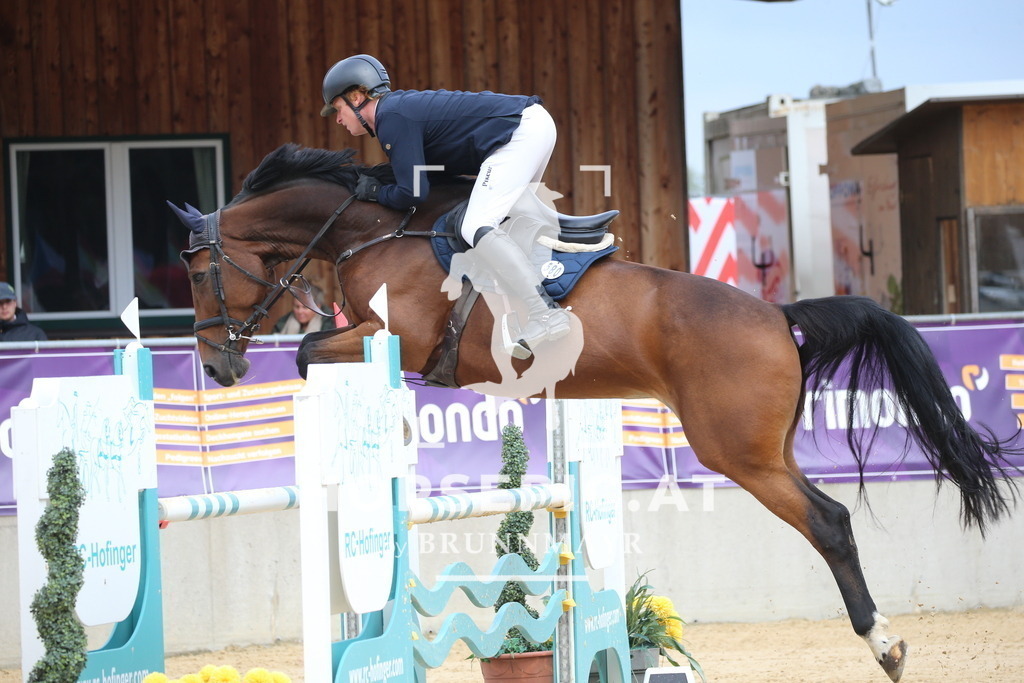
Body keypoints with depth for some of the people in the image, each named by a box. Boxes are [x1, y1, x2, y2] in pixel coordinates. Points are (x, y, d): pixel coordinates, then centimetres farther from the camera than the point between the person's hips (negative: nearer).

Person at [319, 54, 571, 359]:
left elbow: (411, 194, -15)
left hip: (520, 132, -11)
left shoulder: (392, 118, -11)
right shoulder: (402, 105, 19)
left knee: (476, 229, -18)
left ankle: (547, 315, -24)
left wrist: (375, 192, 4)